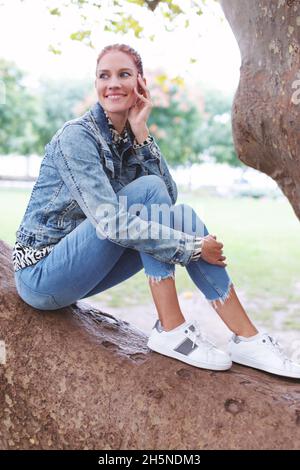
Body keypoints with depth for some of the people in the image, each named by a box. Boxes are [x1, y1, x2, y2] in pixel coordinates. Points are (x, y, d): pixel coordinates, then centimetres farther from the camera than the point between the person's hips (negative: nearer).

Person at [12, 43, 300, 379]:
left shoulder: (129, 136, 5)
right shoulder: (76, 136, -18)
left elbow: (169, 196, -7)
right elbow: (110, 223, -29)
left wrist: (141, 133, -14)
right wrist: (193, 246, -24)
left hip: (78, 271, 7)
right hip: (41, 275, -6)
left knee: (181, 215, -11)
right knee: (148, 189, -22)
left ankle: (246, 338, -11)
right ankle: (171, 330, -21)